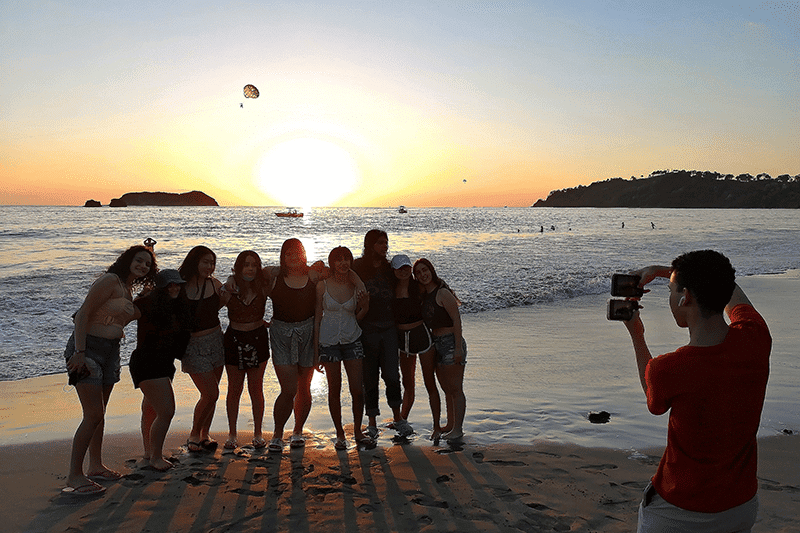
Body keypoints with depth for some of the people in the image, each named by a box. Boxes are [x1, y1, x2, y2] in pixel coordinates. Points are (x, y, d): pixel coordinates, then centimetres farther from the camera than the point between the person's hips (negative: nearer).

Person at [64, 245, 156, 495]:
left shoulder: (128, 289, 15)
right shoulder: (110, 281, -12)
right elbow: (83, 314, -18)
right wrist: (79, 352, -24)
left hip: (110, 351, 9)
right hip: (88, 349, -9)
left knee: (99, 413, 15)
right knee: (93, 415, -12)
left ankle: (95, 466, 25)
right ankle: (74, 477, -5)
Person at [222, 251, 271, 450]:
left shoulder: (263, 287, -4)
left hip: (258, 339, 0)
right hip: (234, 339, 0)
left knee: (256, 389, 6)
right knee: (234, 389, 8)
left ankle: (258, 433, 19)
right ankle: (232, 434, 21)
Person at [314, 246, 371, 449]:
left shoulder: (356, 286, 2)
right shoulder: (323, 285, -4)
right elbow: (317, 318, 0)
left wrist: (365, 307, -9)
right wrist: (316, 351, -1)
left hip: (352, 339, 2)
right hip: (328, 340, -1)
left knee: (357, 389, -1)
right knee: (334, 390, 4)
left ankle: (358, 431, 18)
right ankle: (340, 434, 19)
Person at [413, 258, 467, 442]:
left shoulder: (443, 293, -13)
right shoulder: (424, 295, 11)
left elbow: (456, 320, -16)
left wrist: (458, 348, -20)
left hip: (451, 343, -9)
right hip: (436, 344, 9)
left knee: (455, 389, -2)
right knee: (446, 389, 17)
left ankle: (458, 429, 5)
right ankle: (450, 425, 29)